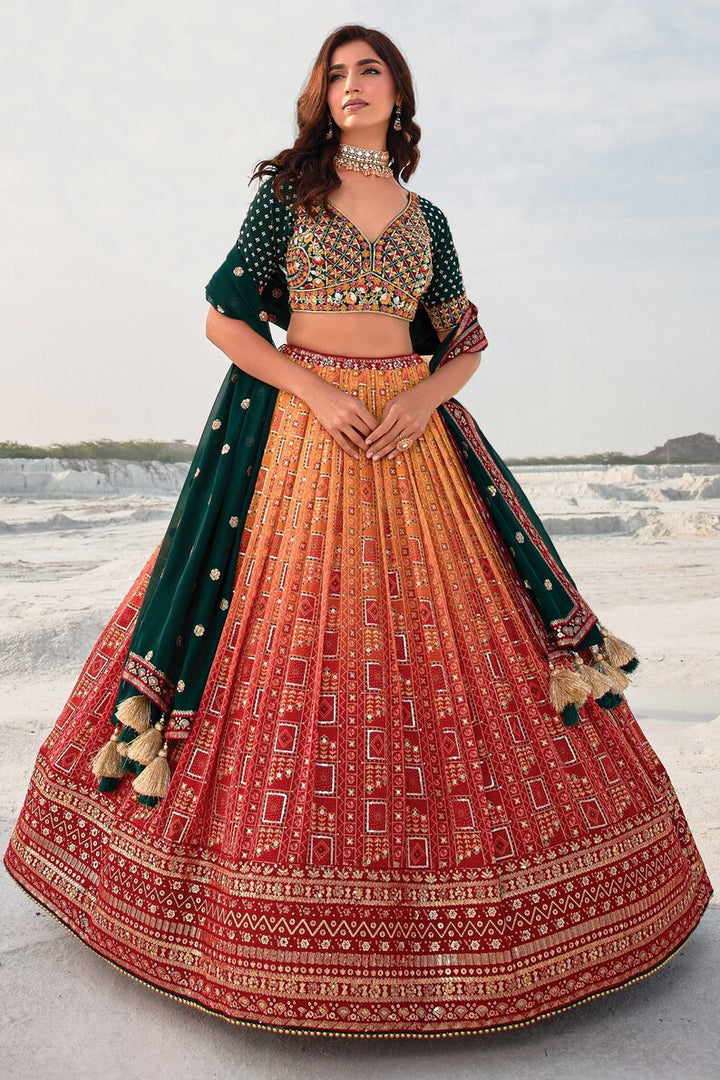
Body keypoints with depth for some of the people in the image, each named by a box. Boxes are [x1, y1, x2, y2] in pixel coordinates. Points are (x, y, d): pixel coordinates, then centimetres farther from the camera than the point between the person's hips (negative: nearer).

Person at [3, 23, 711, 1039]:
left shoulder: (427, 218, 17)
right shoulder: (287, 190, 10)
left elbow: (467, 345, 15)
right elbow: (225, 317, 3)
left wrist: (424, 396, -8)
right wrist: (319, 392, -11)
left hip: (413, 433, 3)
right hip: (298, 424, -2)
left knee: (436, 629, -3)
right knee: (294, 639, -5)